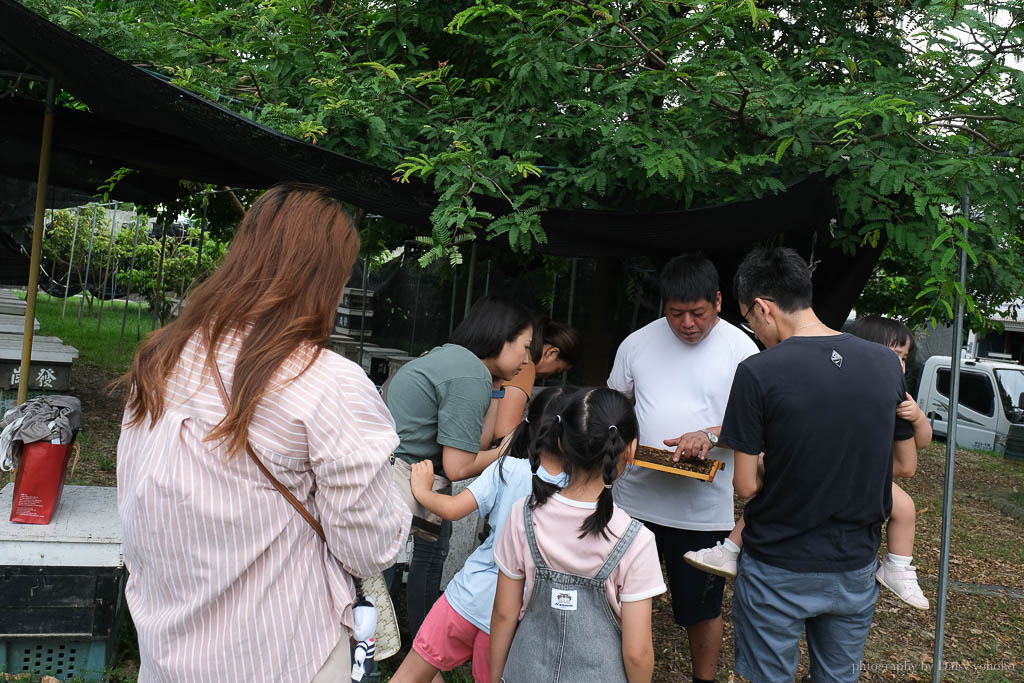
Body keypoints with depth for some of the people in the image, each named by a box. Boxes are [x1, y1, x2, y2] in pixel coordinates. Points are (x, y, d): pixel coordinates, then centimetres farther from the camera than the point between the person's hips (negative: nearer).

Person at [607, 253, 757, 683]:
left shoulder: (740, 349, -5)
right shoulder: (638, 343, 3)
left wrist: (711, 435, -24)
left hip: (705, 508, -3)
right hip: (636, 498, 3)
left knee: (702, 607, 12)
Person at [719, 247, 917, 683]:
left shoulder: (758, 372, -19)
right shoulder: (886, 363, -4)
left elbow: (746, 485, -13)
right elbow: (905, 460, 8)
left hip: (779, 571, -4)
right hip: (856, 568, 5)